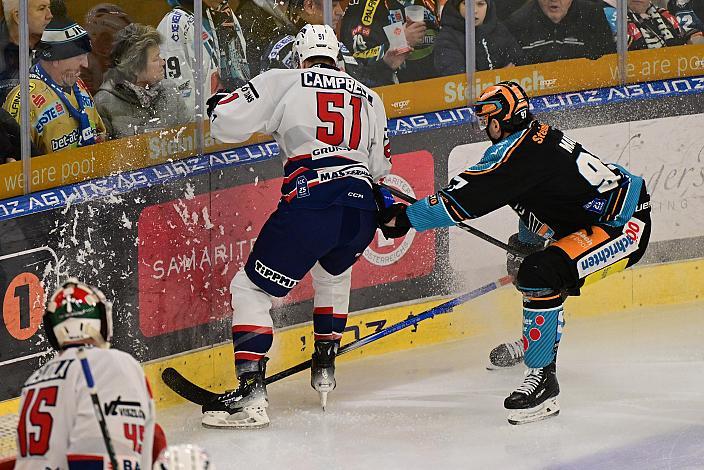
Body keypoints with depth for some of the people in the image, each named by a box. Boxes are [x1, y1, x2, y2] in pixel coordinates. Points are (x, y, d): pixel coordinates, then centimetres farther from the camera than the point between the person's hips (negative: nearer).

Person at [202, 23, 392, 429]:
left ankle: (251, 394, -11)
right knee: (333, 273, 38)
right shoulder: (370, 99, 23)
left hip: (310, 205, -5)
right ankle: (325, 368, 38)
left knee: (252, 289, 4)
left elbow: (226, 123, 4)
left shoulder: (284, 83, 9)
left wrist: (219, 105, 27)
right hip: (362, 212, 5)